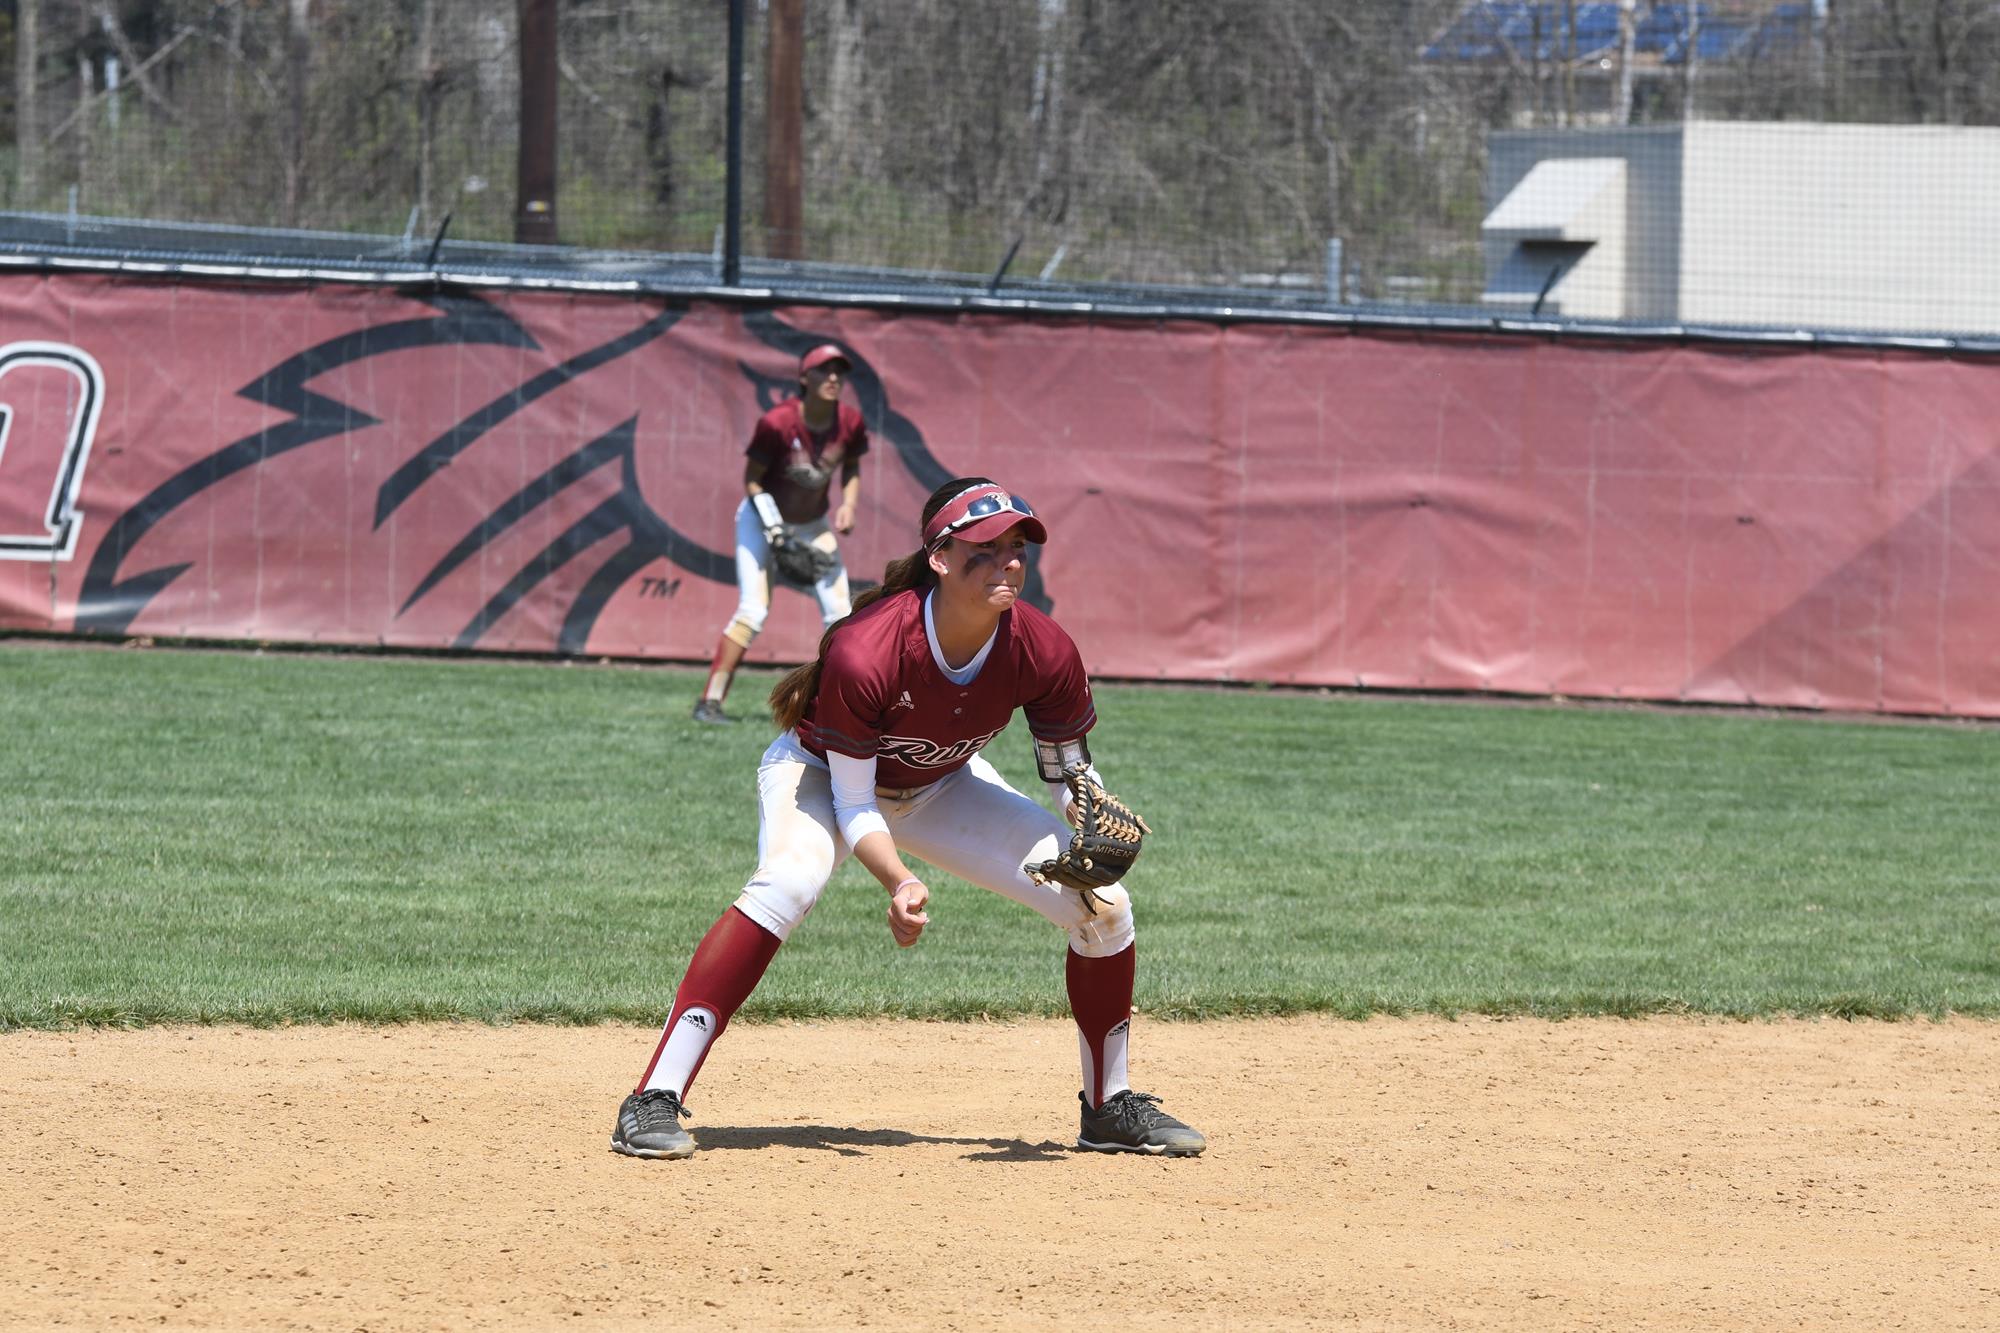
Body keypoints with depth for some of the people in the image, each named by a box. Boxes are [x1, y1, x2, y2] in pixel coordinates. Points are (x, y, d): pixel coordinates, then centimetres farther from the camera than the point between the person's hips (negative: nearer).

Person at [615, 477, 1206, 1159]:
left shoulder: (1043, 652, -25)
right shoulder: (863, 653, -38)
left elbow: (1071, 771, -7)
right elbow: (852, 803, -28)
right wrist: (899, 883, -45)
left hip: (940, 787, 5)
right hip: (821, 769, -5)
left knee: (1105, 908, -5)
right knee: (789, 882, -38)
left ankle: (1110, 1108, 19)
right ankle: (654, 1102, -37)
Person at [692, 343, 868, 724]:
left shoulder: (850, 424, -13)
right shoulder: (777, 423, -27)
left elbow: (851, 468, 7)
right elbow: (752, 479, -17)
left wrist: (848, 503, -12)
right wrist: (774, 531, -24)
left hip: (813, 524, 5)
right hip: (762, 518, -5)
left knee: (840, 614, -2)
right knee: (753, 610, -18)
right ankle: (710, 701, -17)